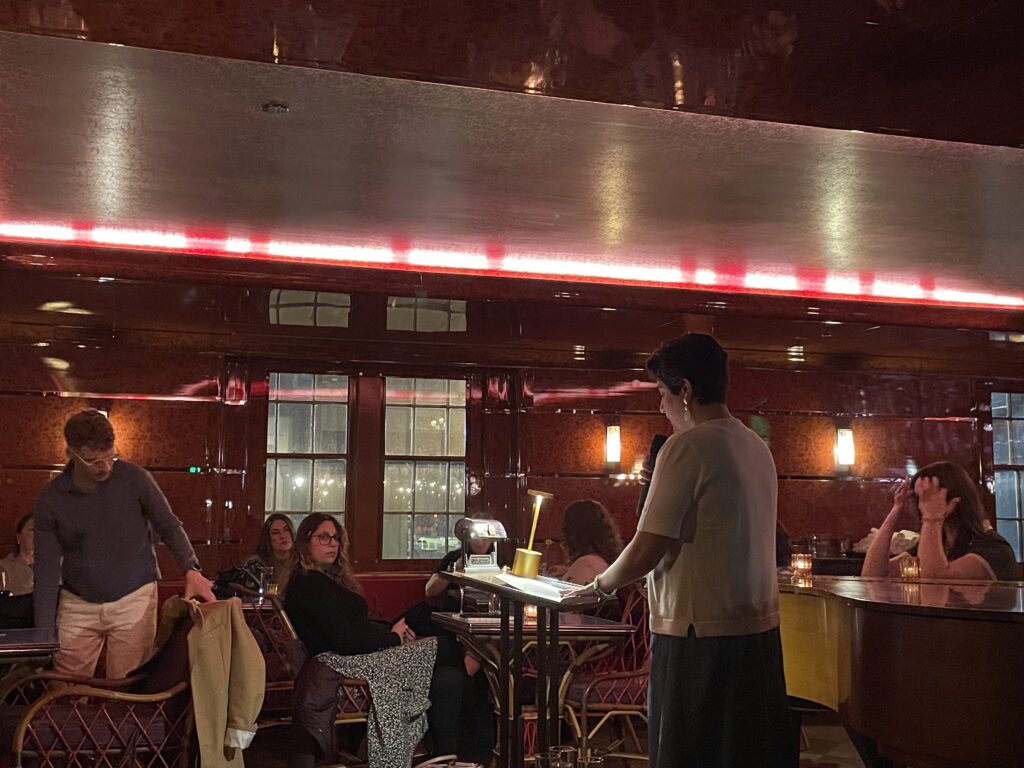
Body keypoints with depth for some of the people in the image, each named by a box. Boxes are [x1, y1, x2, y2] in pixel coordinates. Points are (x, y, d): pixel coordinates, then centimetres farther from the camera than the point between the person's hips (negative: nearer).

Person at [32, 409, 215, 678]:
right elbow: (47, 570, -4)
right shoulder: (50, 500, -6)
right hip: (78, 606, 1)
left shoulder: (135, 479, -9)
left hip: (134, 602, -1)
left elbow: (169, 526, -1)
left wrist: (191, 569, -19)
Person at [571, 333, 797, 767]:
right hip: (760, 631, 8)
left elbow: (646, 551, -15)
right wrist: (654, 574, 24)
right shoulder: (758, 448, 10)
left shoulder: (687, 447, -14)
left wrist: (601, 585, 3)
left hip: (701, 635, -8)